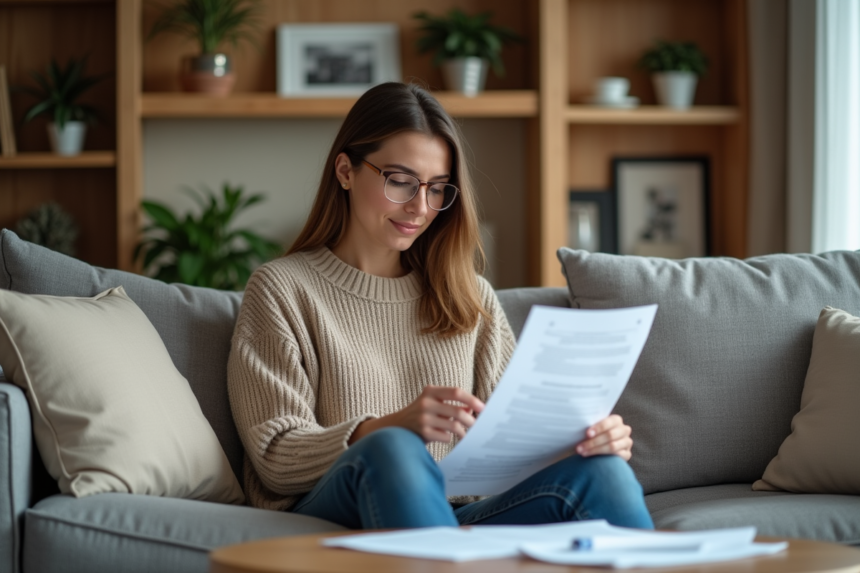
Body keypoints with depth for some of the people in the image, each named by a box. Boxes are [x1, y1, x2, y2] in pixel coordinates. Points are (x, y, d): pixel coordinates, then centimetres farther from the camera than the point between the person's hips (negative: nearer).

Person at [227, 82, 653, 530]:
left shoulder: (470, 296, 23)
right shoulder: (283, 289, 8)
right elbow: (276, 457, -3)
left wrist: (583, 438, -11)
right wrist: (394, 426, -22)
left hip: (456, 513, 3)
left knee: (600, 470, -29)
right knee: (392, 451, -39)